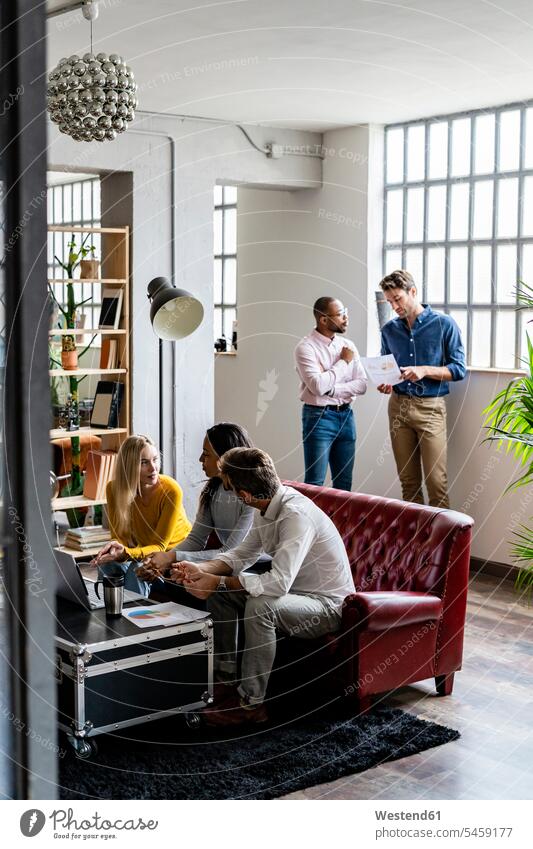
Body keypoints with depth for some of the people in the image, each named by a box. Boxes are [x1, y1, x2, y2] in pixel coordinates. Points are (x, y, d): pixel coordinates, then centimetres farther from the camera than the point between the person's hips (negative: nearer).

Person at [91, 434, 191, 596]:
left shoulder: (171, 490, -24)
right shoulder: (114, 488, -13)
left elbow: (159, 546, -22)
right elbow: (121, 537, -12)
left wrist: (126, 553, -41)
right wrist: (119, 551, -38)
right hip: (142, 551, 4)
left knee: (138, 571, -30)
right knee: (108, 566, -23)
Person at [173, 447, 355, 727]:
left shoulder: (297, 515, -30)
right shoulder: (267, 507, -1)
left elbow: (278, 583, -38)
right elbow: (242, 555, 9)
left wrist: (218, 582, -29)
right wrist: (202, 569, -9)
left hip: (328, 604, -9)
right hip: (295, 591, 10)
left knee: (260, 606, -34)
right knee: (218, 593, 3)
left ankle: (251, 703, -20)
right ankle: (225, 680, 10)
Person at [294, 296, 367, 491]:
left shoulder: (348, 346, 8)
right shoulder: (306, 347, -10)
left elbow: (361, 385, 2)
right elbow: (318, 386, -22)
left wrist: (331, 389, -13)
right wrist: (343, 362, -11)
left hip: (346, 415, 6)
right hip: (319, 416, -6)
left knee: (344, 482, 11)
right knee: (315, 483, -3)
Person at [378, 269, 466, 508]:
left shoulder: (444, 324, -3)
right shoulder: (389, 330, 9)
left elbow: (459, 370, -3)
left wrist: (425, 370, -17)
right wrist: (384, 383, -2)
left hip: (430, 407, -4)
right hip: (398, 406, 4)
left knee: (436, 482, -7)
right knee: (408, 481, 7)